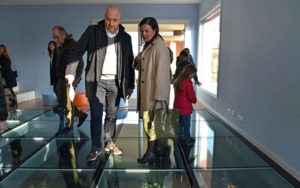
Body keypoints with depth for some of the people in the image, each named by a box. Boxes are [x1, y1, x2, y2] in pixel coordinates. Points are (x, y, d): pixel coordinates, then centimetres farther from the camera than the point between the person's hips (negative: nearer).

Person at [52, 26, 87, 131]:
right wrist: (57, 78, 15)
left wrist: (76, 79, -24)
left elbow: (80, 63, -17)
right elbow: (59, 63, 18)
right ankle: (81, 114, 22)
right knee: (61, 102, 10)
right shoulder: (60, 46, 16)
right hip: (61, 78, 9)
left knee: (68, 103, -2)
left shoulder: (73, 45, -11)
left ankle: (69, 125, 13)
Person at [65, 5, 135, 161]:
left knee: (112, 115, 11)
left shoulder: (125, 37, 8)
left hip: (116, 82, 3)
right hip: (96, 81, -2)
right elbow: (76, 51, -2)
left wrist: (130, 85, 9)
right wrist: (70, 72, -15)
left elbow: (130, 62, 11)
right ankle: (96, 147, 14)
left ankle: (109, 143, 26)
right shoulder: (93, 31, 0)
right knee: (96, 116, 0)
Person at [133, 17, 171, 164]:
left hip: (155, 91, -9)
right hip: (145, 91, 9)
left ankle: (150, 153, 12)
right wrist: (137, 61, 0)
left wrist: (158, 95, -22)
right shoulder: (147, 46, 15)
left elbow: (162, 73, -20)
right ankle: (154, 148, 30)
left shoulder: (160, 47, -15)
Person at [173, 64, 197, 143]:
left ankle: (176, 135, 26)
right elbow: (191, 95, -20)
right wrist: (194, 100, 2)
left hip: (177, 106, 7)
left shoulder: (177, 81, 7)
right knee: (186, 124, 8)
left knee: (179, 122, 20)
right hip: (185, 107, -7)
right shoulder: (188, 82, -19)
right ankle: (188, 138, 21)